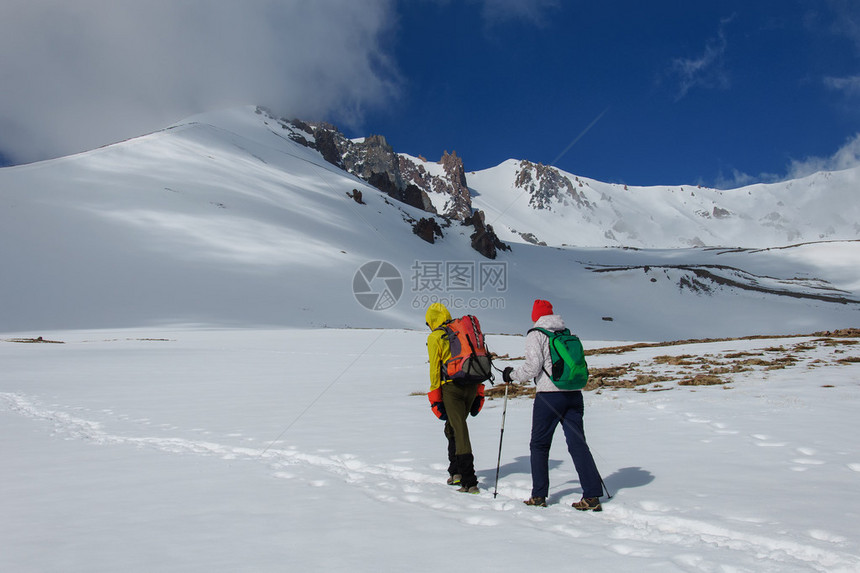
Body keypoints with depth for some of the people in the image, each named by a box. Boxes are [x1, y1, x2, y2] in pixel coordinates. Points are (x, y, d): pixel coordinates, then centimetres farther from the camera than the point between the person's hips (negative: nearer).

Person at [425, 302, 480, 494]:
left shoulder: (434, 337, 0)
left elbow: (435, 368, -5)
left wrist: (435, 397, -2)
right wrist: (477, 394, 20)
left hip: (452, 387, -6)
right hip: (471, 386, 6)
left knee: (460, 432, -6)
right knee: (453, 427, 22)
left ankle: (469, 482, -7)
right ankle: (456, 471, 22)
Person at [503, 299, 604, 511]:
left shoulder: (535, 335, -3)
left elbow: (533, 367, -11)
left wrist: (512, 375, 5)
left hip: (549, 394, -5)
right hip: (574, 394, 5)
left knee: (539, 445, 6)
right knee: (578, 443, 5)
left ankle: (539, 496, 8)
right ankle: (592, 495, 1)